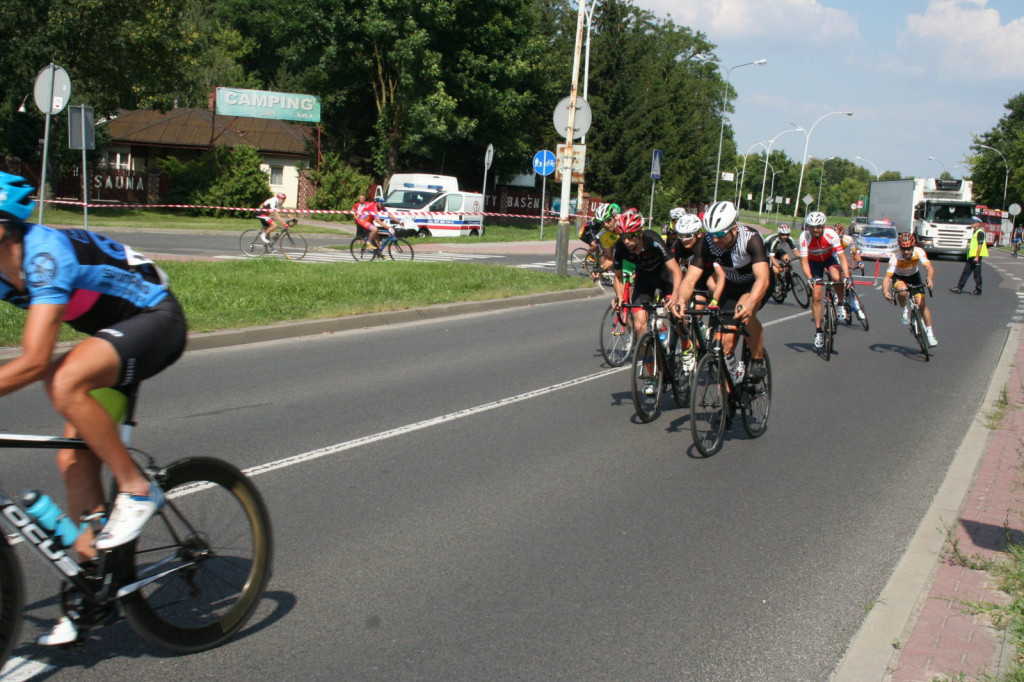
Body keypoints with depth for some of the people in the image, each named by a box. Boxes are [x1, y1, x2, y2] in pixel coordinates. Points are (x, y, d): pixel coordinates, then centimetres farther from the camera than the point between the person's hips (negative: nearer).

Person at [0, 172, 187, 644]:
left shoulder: (46, 255, -30)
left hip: (157, 321, -9)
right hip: (114, 330, 9)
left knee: (65, 385, -35)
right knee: (75, 460, 2)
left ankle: (137, 490, -15)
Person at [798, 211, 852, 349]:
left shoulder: (831, 234, -31)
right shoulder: (804, 237, -29)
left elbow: (842, 257, -31)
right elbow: (804, 261, -30)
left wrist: (847, 277, -42)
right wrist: (809, 279, -45)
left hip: (830, 258, -1)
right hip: (814, 262, 1)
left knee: (836, 278, -35)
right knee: (816, 297, -6)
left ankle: (841, 304, -6)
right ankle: (818, 331, 4)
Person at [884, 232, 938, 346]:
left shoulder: (919, 252, -29)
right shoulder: (895, 258, -32)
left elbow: (929, 267, -39)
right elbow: (887, 277, -36)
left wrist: (930, 279, -60)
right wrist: (885, 291, -54)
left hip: (914, 276, 1)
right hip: (899, 277, -1)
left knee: (921, 303, -12)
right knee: (903, 291, -35)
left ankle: (929, 333, -2)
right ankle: (904, 311, -5)